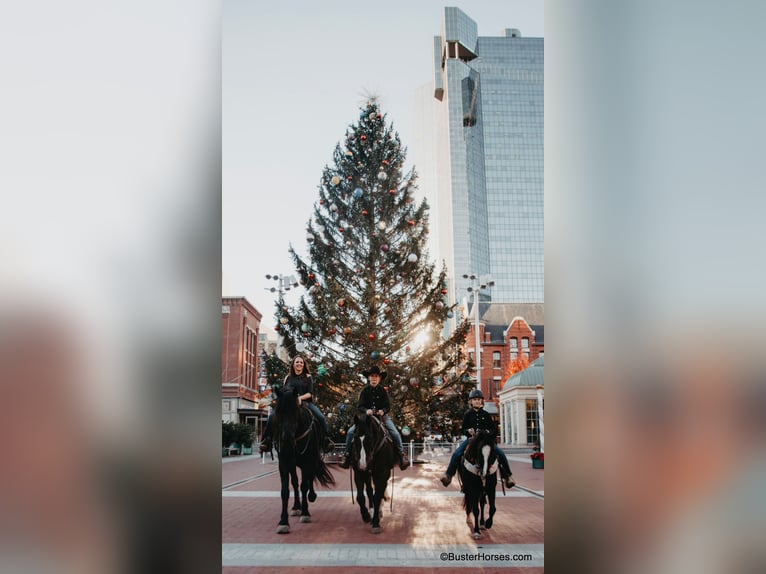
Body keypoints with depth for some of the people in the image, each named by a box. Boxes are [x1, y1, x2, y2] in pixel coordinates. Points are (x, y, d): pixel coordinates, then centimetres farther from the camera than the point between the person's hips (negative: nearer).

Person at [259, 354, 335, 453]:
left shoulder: (308, 377, 10)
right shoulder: (288, 378, 15)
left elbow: (309, 393, -1)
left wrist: (300, 398, -20)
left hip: (305, 402, -1)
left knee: (321, 417, -25)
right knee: (272, 416, -21)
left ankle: (327, 439, -12)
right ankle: (266, 440, -15)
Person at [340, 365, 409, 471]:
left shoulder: (383, 391, 1)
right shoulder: (365, 391, 2)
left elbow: (388, 406, -2)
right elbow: (360, 406, -3)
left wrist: (383, 410, -25)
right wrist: (366, 410, -25)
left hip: (382, 415, -1)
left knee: (395, 434, -19)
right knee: (350, 432, -15)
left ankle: (401, 455, -3)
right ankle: (347, 455, -3)